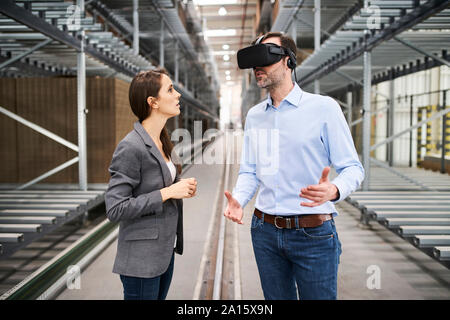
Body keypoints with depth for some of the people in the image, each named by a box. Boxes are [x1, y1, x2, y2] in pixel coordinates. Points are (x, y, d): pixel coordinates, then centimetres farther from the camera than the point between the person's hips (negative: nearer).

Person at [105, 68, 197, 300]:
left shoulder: (161, 142, 7)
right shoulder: (131, 147, -20)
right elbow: (115, 209, -22)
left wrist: (182, 188, 0)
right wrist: (167, 192, -21)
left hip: (164, 252, 9)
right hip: (141, 259, -9)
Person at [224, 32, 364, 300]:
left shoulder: (323, 107, -7)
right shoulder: (254, 115, 9)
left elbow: (352, 167, -8)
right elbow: (249, 171, 12)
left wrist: (334, 191, -30)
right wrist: (238, 200, -9)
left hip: (313, 234, -4)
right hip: (265, 231, 5)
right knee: (277, 297, 17)